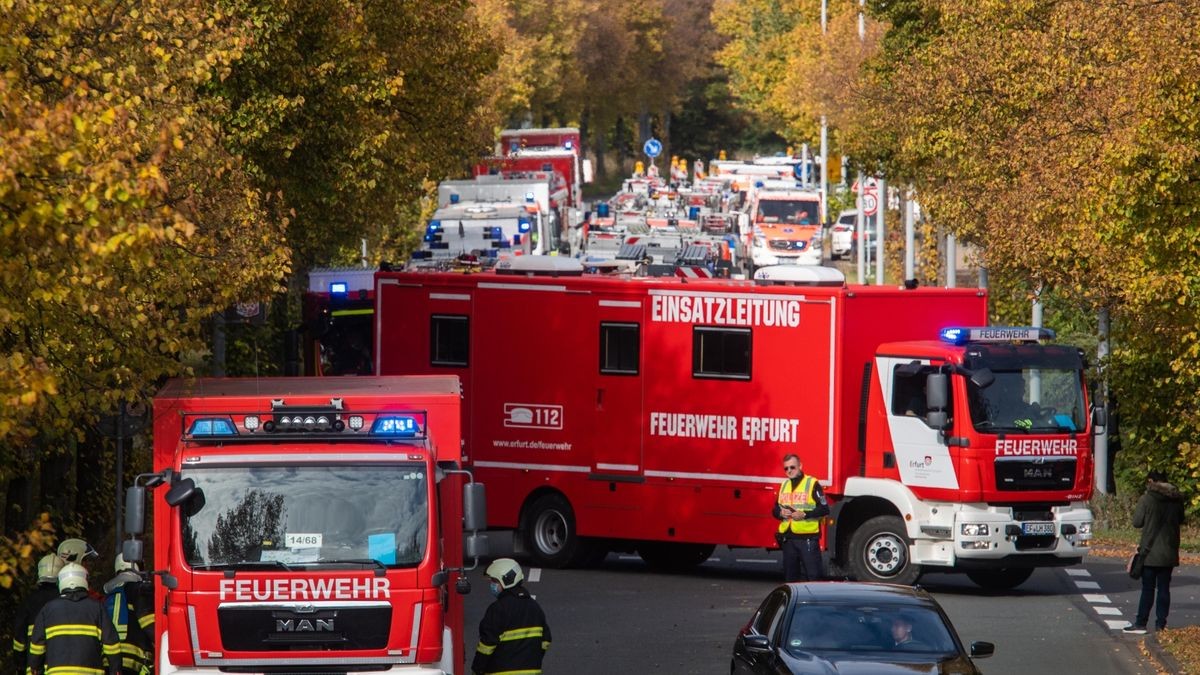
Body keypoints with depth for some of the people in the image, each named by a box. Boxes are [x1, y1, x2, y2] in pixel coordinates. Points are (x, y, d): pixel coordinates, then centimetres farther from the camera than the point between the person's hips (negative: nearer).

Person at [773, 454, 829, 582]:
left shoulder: (812, 484, -4)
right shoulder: (784, 485, 15)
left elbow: (824, 509, -7)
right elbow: (775, 510, 21)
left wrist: (805, 514, -18)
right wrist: (781, 513, -2)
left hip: (808, 537, -6)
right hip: (788, 537, 6)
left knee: (813, 574, -8)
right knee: (790, 574, 11)